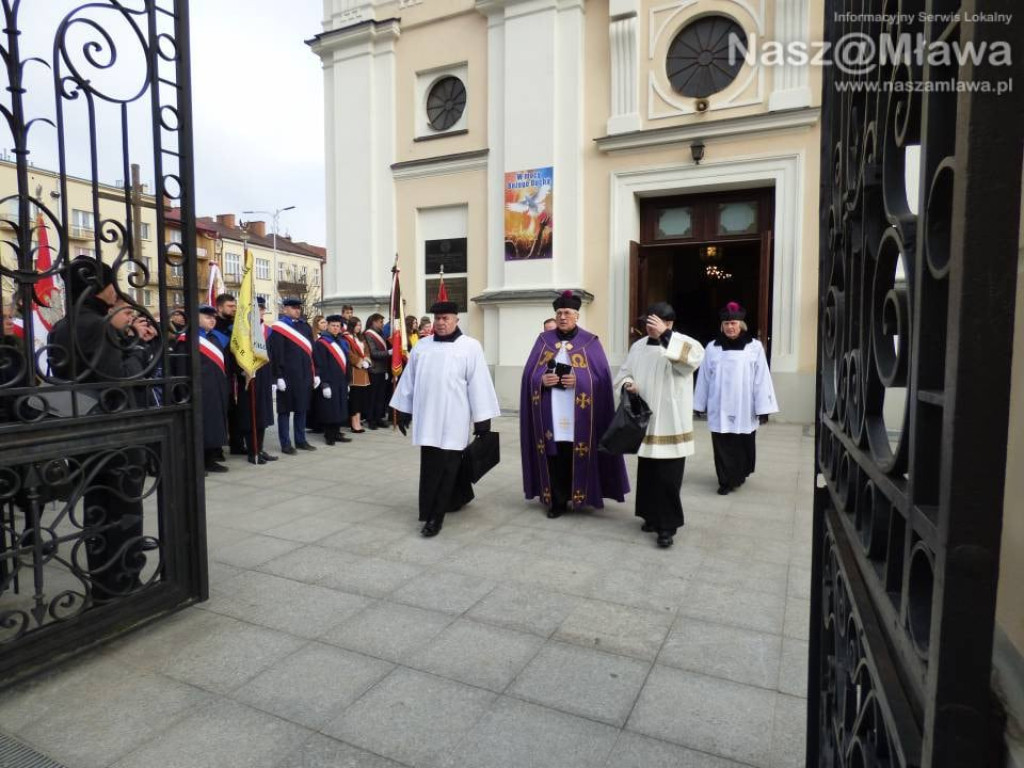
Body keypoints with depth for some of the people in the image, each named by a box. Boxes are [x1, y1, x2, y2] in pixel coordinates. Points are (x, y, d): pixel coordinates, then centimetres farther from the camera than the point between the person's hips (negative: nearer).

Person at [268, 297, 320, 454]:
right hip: (287, 375, -6)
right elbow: (276, 354, -10)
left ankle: (301, 440, 22)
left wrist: (315, 373, 9)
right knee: (285, 409, 3)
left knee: (302, 408, 12)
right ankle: (285, 444, 9)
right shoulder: (278, 328, -5)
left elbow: (311, 350, 14)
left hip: (305, 375, 6)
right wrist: (279, 376, -16)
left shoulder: (305, 326, 14)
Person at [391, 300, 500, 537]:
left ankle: (435, 516, 6)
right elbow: (409, 379, 13)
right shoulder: (421, 346, 9)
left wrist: (482, 418, -9)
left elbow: (478, 384, -7)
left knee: (443, 467, -3)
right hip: (426, 417, 5)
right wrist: (403, 409, 12)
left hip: (452, 418, -5)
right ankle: (460, 496, 35)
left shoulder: (470, 347, -4)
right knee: (431, 465, 13)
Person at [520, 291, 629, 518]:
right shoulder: (544, 340, 11)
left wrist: (578, 380, -16)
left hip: (578, 414, -2)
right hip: (550, 414, 2)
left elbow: (601, 376, -1)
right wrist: (542, 380, -13)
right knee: (553, 456, 1)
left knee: (576, 457, -2)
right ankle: (557, 501, 13)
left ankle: (577, 496, 16)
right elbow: (529, 373, 8)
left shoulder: (590, 342, 4)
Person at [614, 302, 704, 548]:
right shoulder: (638, 347, 10)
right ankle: (653, 516, 29)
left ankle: (668, 525, 7)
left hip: (671, 423, -5)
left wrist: (665, 335, -30)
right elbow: (624, 372, 17)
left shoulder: (681, 343, -6)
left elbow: (696, 355, -28)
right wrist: (628, 383, -6)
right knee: (647, 473, 13)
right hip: (645, 420, 5)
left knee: (668, 477, -4)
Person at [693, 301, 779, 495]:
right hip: (719, 408, 1)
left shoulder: (754, 347, -2)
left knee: (743, 445, 11)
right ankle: (726, 481, 12)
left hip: (744, 408, -1)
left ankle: (739, 474, 34)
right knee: (722, 446, 2)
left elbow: (761, 378, -4)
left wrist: (763, 408, -7)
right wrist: (699, 404, 7)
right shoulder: (712, 347, 3)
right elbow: (704, 377, 6)